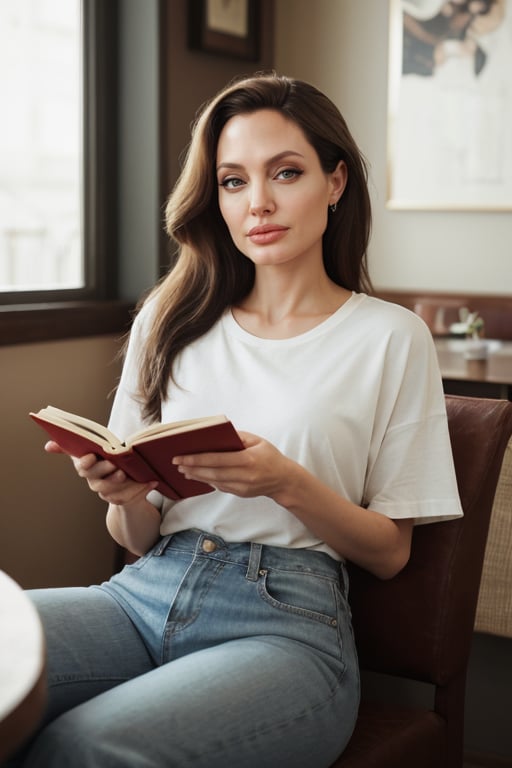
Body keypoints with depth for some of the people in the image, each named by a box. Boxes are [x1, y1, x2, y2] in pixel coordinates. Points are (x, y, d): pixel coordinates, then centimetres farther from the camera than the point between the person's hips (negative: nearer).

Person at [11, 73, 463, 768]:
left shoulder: (389, 336, 5)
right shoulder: (170, 320, 13)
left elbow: (390, 552, 5)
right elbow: (137, 539, 15)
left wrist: (286, 482, -13)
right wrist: (124, 493, -9)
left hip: (287, 623, -3)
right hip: (147, 593, 3)